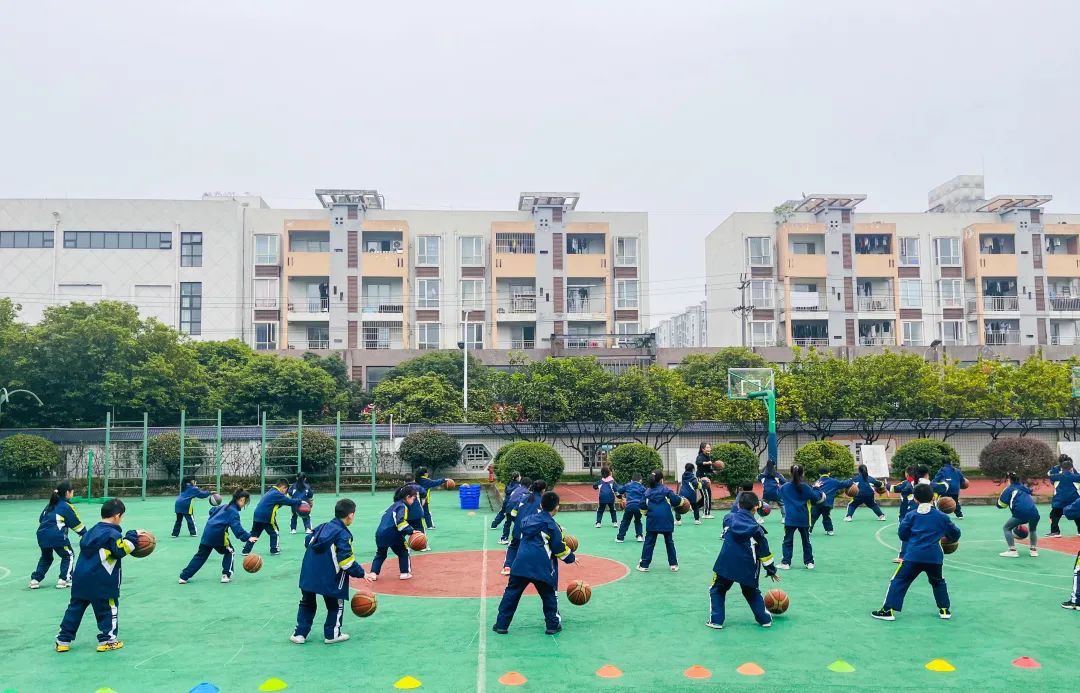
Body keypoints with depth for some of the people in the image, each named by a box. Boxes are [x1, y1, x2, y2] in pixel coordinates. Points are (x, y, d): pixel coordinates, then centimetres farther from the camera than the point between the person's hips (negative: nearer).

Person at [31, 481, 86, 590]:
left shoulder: (50, 504, 17)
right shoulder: (67, 506, -4)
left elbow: (41, 519, 20)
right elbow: (76, 523, -2)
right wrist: (85, 534, 9)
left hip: (42, 534, 7)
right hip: (57, 536, -7)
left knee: (46, 557, 27)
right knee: (68, 555, 12)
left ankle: (35, 579, 20)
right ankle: (64, 580, 5)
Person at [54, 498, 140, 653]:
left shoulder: (93, 530, 14)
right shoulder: (113, 534, -11)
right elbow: (121, 550, -21)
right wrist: (133, 537, -13)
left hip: (81, 577, 8)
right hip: (101, 581, -8)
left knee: (75, 607, 14)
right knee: (108, 608, 4)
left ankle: (63, 640, 18)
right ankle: (106, 640, 6)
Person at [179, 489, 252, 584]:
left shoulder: (225, 506, 17)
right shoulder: (234, 512, -9)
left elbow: (212, 511, 33)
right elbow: (237, 527, -23)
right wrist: (248, 537, -29)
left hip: (207, 532, 7)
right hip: (218, 535, -7)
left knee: (200, 555, 15)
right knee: (230, 552, 13)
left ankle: (184, 576, 15)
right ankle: (226, 575, 7)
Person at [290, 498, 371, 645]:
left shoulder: (322, 527, 8)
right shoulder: (343, 535, -13)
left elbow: (307, 541, 19)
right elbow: (346, 560, -18)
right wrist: (361, 573, -9)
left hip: (308, 575, 6)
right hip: (329, 579, -6)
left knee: (306, 604, 20)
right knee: (336, 606, 14)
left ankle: (300, 634, 20)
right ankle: (332, 634, 19)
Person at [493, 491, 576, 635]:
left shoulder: (529, 519, 16)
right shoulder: (552, 526, 0)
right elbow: (559, 548, 0)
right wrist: (571, 557, 16)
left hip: (521, 563, 4)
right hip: (542, 567, -4)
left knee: (511, 593, 10)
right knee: (549, 595, 14)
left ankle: (501, 624, 11)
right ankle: (553, 625, 17)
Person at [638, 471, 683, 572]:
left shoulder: (647, 492, 6)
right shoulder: (666, 490, 1)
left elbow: (643, 506, 5)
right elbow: (676, 500, -5)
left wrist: (645, 512, 24)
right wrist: (681, 499, 15)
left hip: (652, 520, 1)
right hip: (666, 520, -1)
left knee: (648, 542, 5)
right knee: (669, 542, 12)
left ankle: (644, 565, 4)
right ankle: (673, 564, 16)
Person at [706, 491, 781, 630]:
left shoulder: (729, 518, 2)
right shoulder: (756, 528, 1)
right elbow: (764, 552, 6)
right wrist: (771, 571, 15)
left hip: (726, 564, -1)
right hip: (748, 568, 1)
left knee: (717, 590, 15)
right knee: (752, 592, 24)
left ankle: (716, 620, 7)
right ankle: (764, 619, 24)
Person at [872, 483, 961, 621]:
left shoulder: (911, 515, 4)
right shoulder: (942, 516, 8)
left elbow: (902, 535, 6)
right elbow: (955, 534, 17)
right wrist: (947, 537, 39)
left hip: (913, 556, -2)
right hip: (934, 557, 2)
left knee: (899, 581, 3)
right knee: (938, 582, 27)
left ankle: (888, 610, -3)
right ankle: (944, 610, 28)